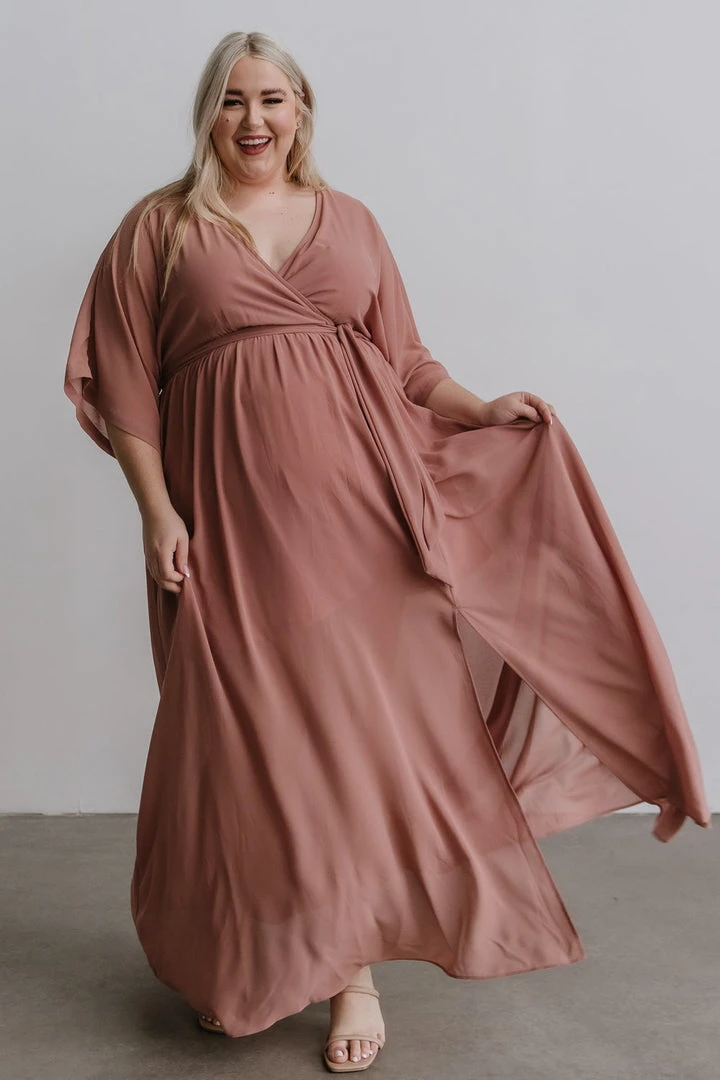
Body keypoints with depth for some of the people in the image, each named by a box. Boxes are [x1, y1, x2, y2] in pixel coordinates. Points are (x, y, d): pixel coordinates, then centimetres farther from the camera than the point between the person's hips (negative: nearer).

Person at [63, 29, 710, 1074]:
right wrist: (157, 512, -6)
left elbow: (406, 361, 16)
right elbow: (125, 386, 2)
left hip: (357, 500, 2)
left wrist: (481, 411, 1)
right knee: (247, 733, 3)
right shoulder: (160, 228, 8)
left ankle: (356, 966, 10)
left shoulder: (351, 222, 15)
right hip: (231, 520, -1)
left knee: (369, 722, -2)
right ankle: (243, 962, 24)